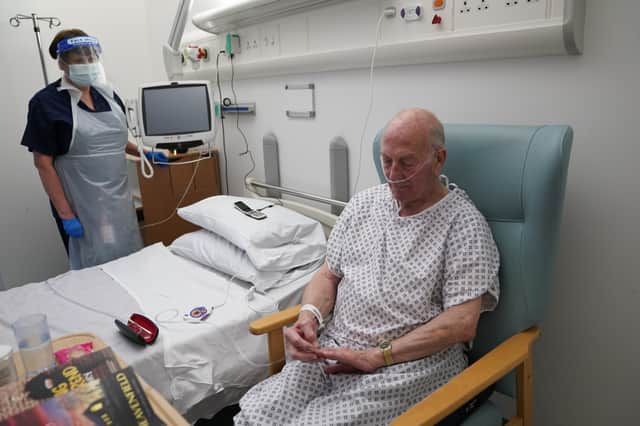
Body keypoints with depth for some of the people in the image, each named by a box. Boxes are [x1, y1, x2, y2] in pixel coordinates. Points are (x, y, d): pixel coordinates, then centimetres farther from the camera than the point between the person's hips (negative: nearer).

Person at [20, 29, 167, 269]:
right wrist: (66, 214, -14)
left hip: (119, 197, 5)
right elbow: (43, 164, -11)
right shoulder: (46, 103, -9)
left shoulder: (108, 95, 7)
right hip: (81, 204, -5)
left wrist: (145, 154, 9)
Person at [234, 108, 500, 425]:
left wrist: (376, 357, -15)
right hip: (333, 350, 5)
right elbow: (328, 275, 14)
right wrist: (308, 316, -7)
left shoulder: (464, 224, -7)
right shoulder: (363, 203, 10)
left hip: (412, 363, -4)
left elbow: (462, 324, -12)